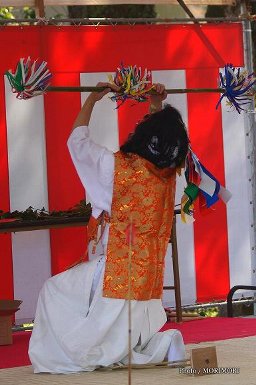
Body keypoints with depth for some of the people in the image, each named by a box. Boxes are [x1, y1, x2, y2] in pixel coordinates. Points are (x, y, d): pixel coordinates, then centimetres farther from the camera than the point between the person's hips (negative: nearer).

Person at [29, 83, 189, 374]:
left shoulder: (117, 167, -16)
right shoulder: (169, 172, -1)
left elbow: (77, 140, 0)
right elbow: (165, 139, 24)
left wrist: (92, 99, 8)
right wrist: (158, 108, 22)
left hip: (115, 276, -6)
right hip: (148, 281, 6)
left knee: (54, 292, 11)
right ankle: (162, 344, -3)